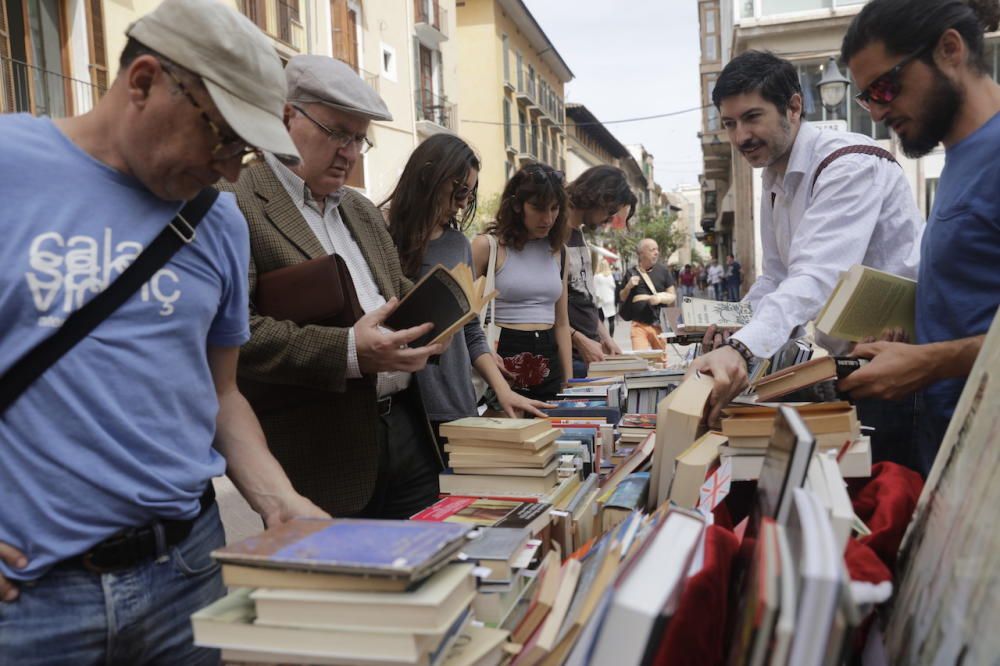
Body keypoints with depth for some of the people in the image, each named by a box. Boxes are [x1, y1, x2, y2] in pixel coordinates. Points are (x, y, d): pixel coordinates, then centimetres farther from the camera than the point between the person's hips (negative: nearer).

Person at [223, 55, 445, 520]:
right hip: (321, 454, -7)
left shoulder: (363, 212, 17)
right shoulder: (236, 206, -10)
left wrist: (429, 320, 2)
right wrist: (348, 352, -26)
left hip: (405, 426, 8)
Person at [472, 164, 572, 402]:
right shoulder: (487, 246, -5)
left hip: (548, 369, 5)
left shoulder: (557, 251, 12)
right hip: (504, 356, -5)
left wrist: (569, 383, 11)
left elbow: (561, 323, 15)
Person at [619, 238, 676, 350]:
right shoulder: (631, 273, 6)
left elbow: (673, 297, 9)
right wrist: (628, 286, -7)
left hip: (659, 324, 1)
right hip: (639, 325, -1)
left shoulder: (663, 271, 7)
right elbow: (622, 298, 11)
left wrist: (660, 298, -11)